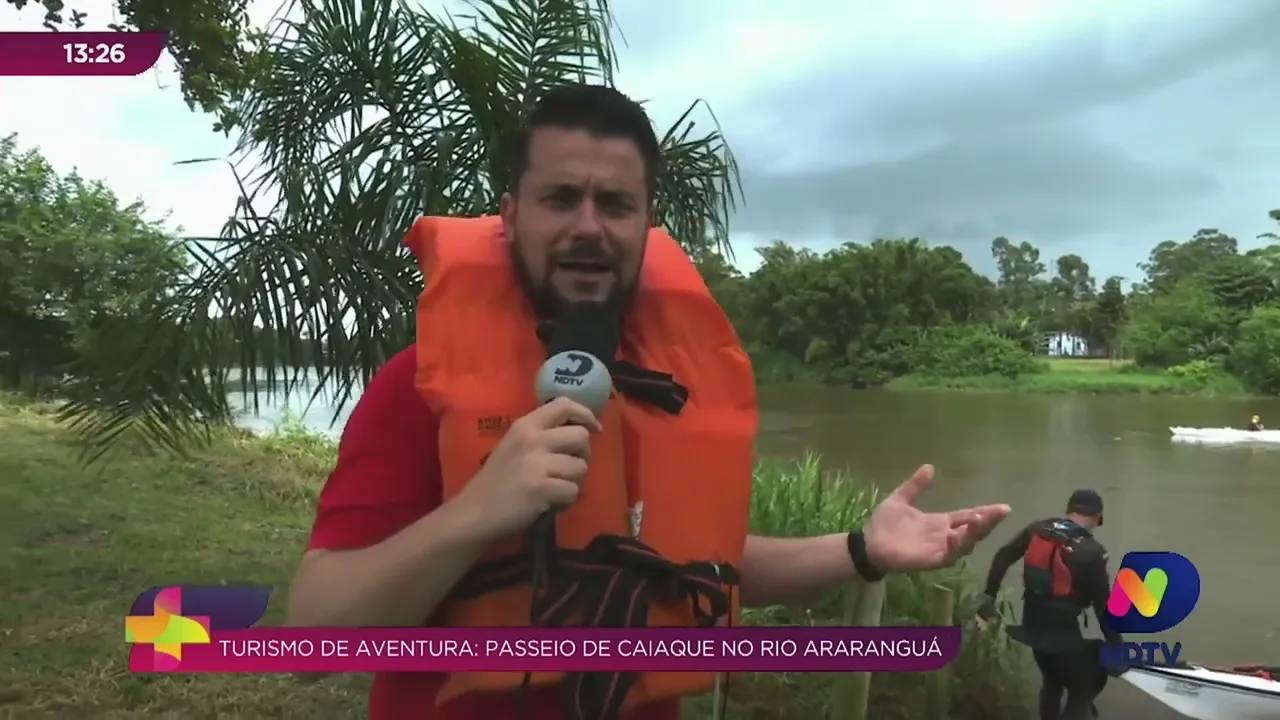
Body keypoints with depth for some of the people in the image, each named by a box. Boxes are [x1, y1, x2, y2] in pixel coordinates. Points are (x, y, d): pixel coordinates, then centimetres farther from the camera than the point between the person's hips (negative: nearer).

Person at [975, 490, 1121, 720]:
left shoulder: (1038, 530, 0)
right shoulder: (1092, 552, -15)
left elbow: (1002, 559, 2)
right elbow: (1102, 604, -11)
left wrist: (988, 597, 9)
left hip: (1032, 625, 6)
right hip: (1063, 632, -6)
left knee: (1052, 681, 26)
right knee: (1082, 691, 9)